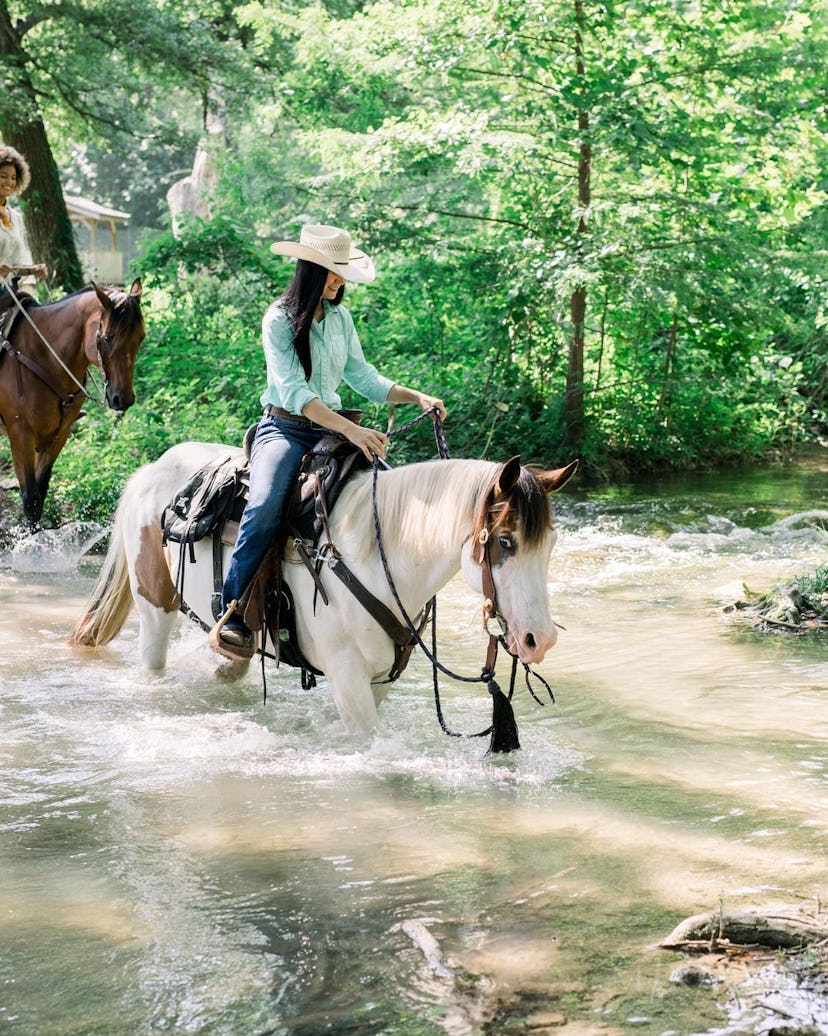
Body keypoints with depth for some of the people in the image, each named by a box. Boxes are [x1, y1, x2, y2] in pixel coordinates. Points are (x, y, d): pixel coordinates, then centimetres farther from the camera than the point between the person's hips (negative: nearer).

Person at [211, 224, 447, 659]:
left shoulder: (341, 318, 10)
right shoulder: (280, 320, -10)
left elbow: (363, 378, 17)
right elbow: (293, 391, -21)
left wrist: (417, 397, 2)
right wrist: (352, 430, -32)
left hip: (331, 431, 6)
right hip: (284, 428, -6)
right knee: (265, 506, -32)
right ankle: (232, 613, -29)